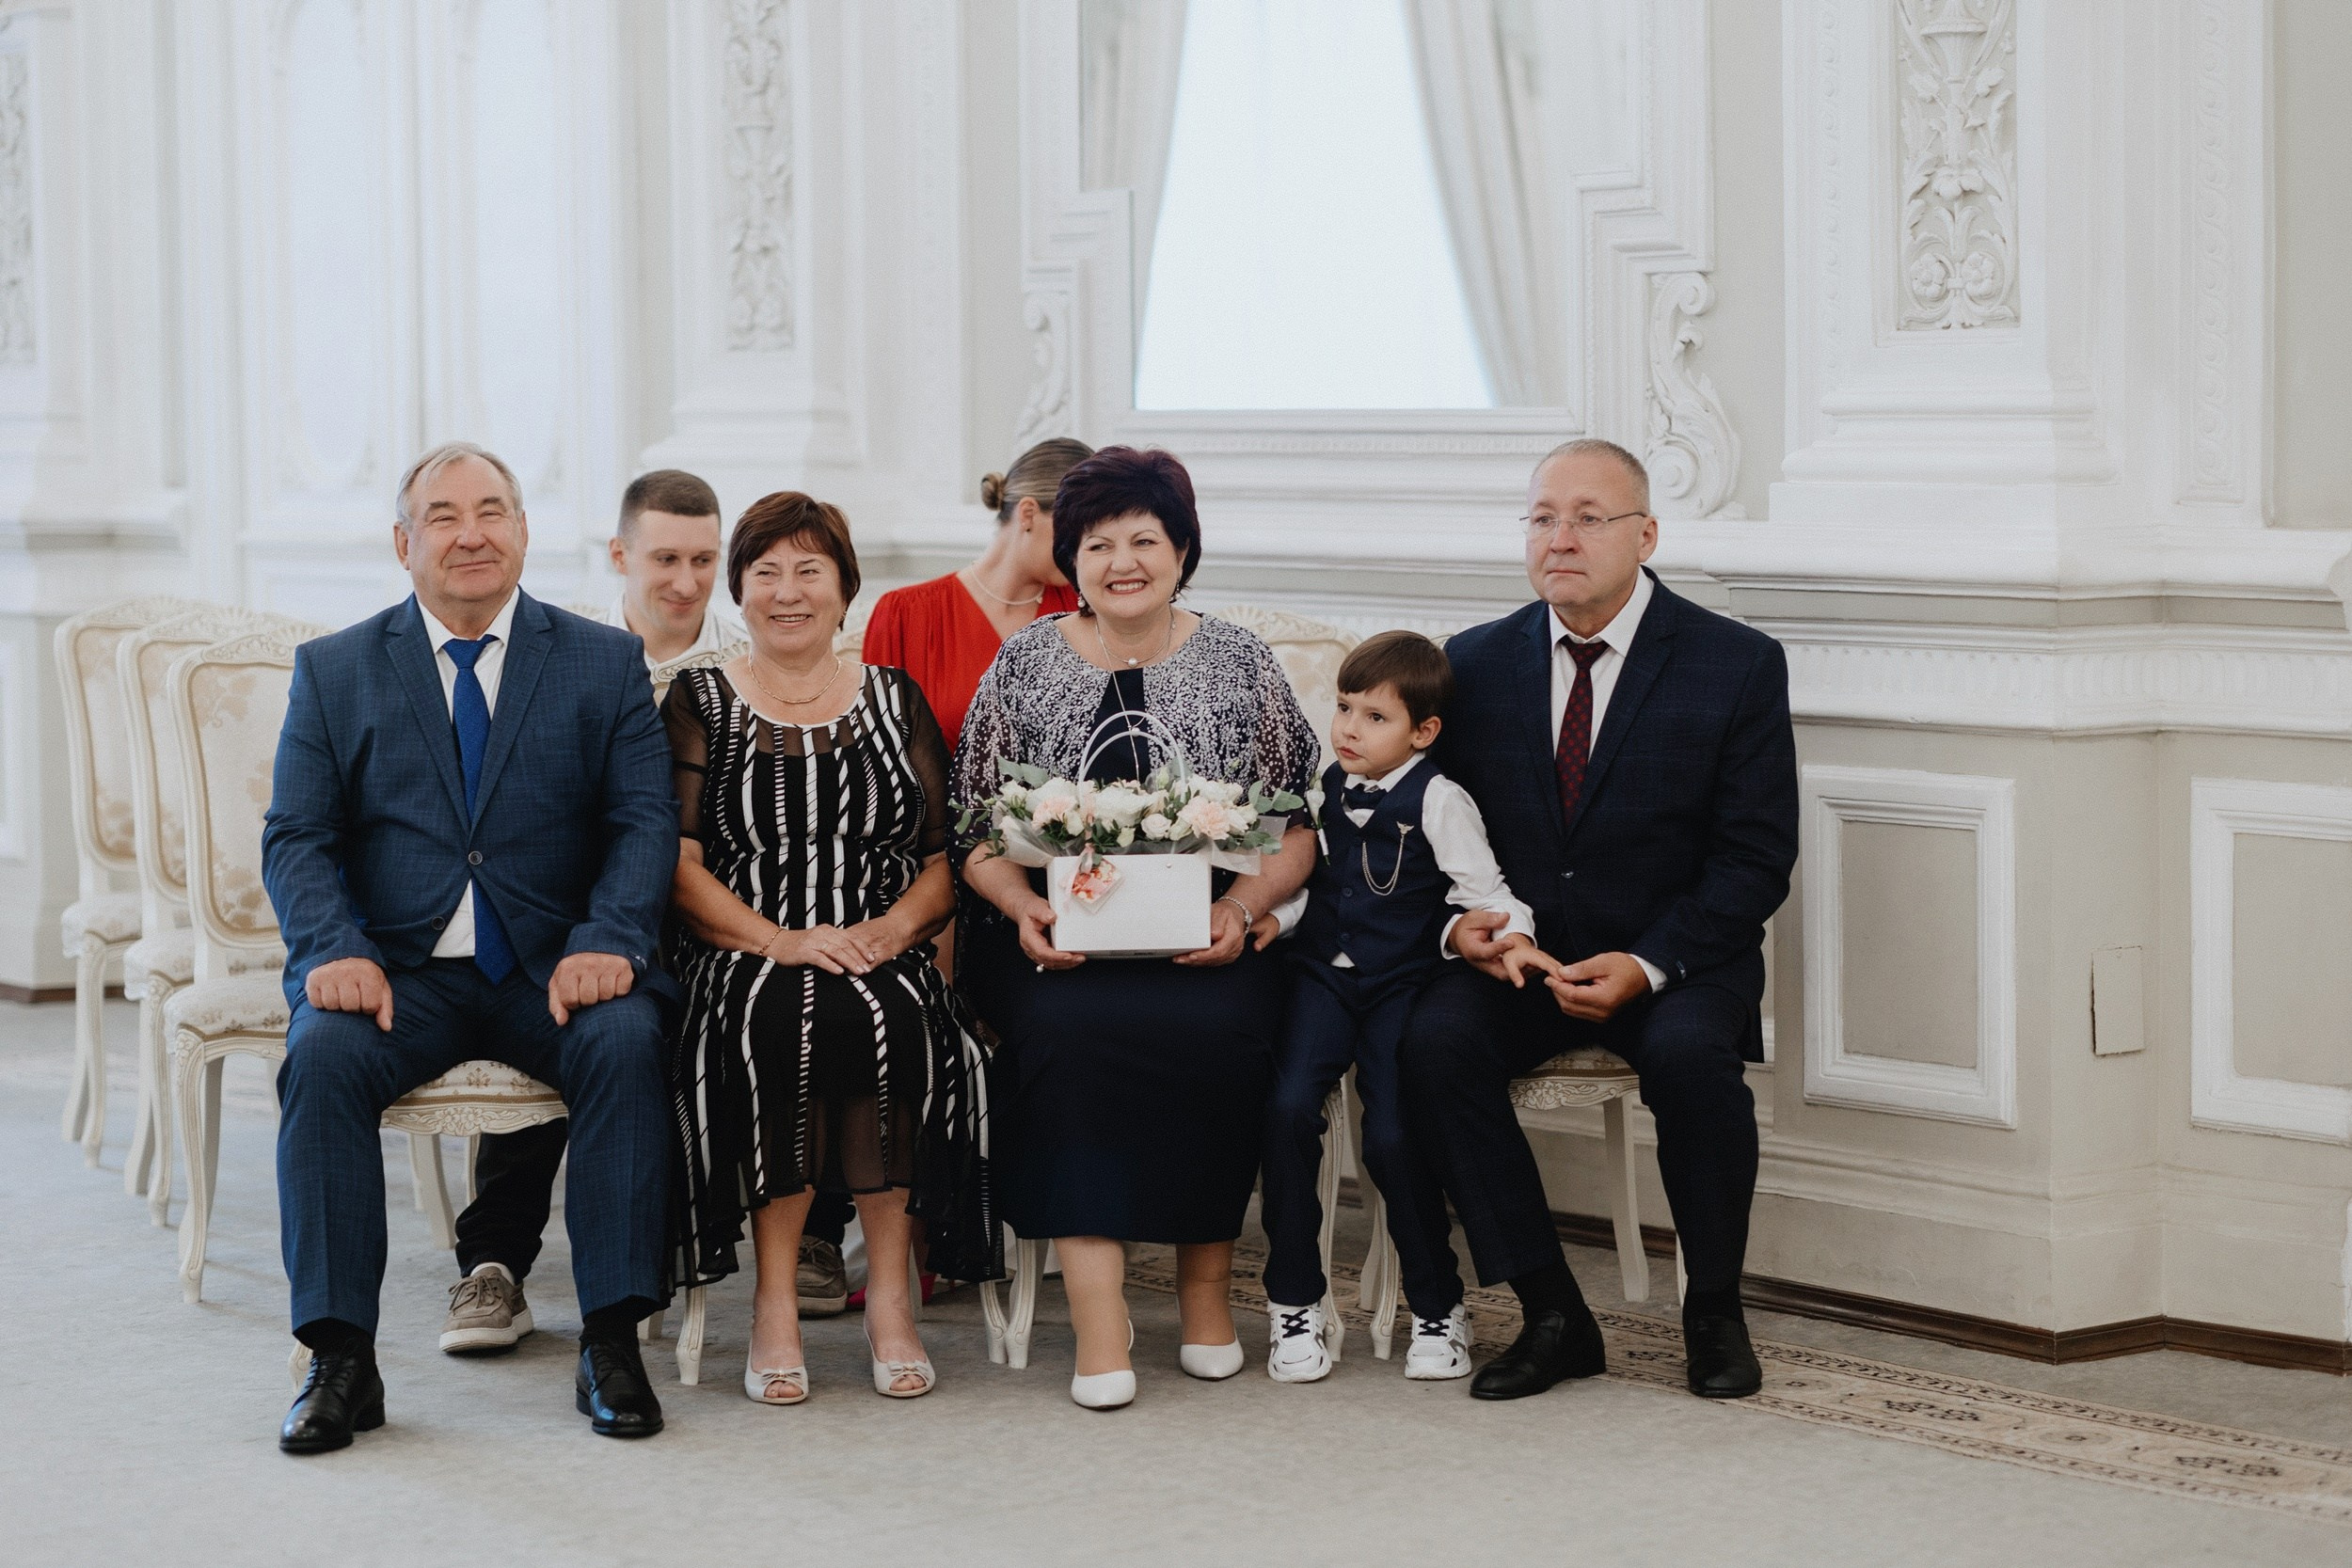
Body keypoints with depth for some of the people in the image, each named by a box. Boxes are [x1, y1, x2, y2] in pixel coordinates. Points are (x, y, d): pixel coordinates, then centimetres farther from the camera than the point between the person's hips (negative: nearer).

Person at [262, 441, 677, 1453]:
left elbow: (645, 820, 1)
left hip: (552, 970, 0)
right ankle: (340, 1360, -23)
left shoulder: (605, 662, 9)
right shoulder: (334, 670, 10)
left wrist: (605, 943, -18)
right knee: (325, 1054, -30)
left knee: (626, 1041, -31)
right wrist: (337, 951, -16)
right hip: (397, 970, 1)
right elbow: (295, 837, 4)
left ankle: (610, 1342, -24)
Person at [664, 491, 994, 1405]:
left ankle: (889, 1291, -24)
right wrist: (785, 941, -14)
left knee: (891, 1022, -33)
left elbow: (946, 858, 11)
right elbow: (677, 866, 0)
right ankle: (775, 1298, -27)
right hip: (742, 958, -1)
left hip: (883, 960, 1)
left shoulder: (895, 702, 17)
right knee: (781, 1022, -35)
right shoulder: (698, 703, 12)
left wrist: (896, 926, -11)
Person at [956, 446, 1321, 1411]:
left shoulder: (1240, 663, 9)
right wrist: (1025, 909, -9)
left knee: (1221, 1033, -32)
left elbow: (1298, 825, 8)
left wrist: (1241, 908, -10)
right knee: (1070, 1031, -33)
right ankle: (1096, 1305, -32)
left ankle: (1207, 1276, -12)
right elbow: (975, 831, 10)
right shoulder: (1023, 664, 11)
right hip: (1056, 937, 0)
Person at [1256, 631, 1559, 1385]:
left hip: (1400, 984, -3)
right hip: (1321, 975, 3)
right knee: (1288, 1106, -20)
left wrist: (1513, 936, -22)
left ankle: (1437, 1308, 6)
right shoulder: (1323, 791, 11)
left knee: (1393, 1137, -16)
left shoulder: (1437, 801, -2)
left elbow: (1482, 887, -4)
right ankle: (1295, 1303, -8)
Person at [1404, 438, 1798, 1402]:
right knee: (1434, 1041, -28)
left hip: (1674, 961, -3)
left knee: (1687, 1051, -35)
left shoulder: (1738, 665, -3)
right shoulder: (1475, 663, 7)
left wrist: (1647, 964, -19)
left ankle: (1714, 1312, -11)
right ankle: (1551, 1315, -17)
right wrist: (1458, 922, -11)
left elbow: (1755, 859, -5)